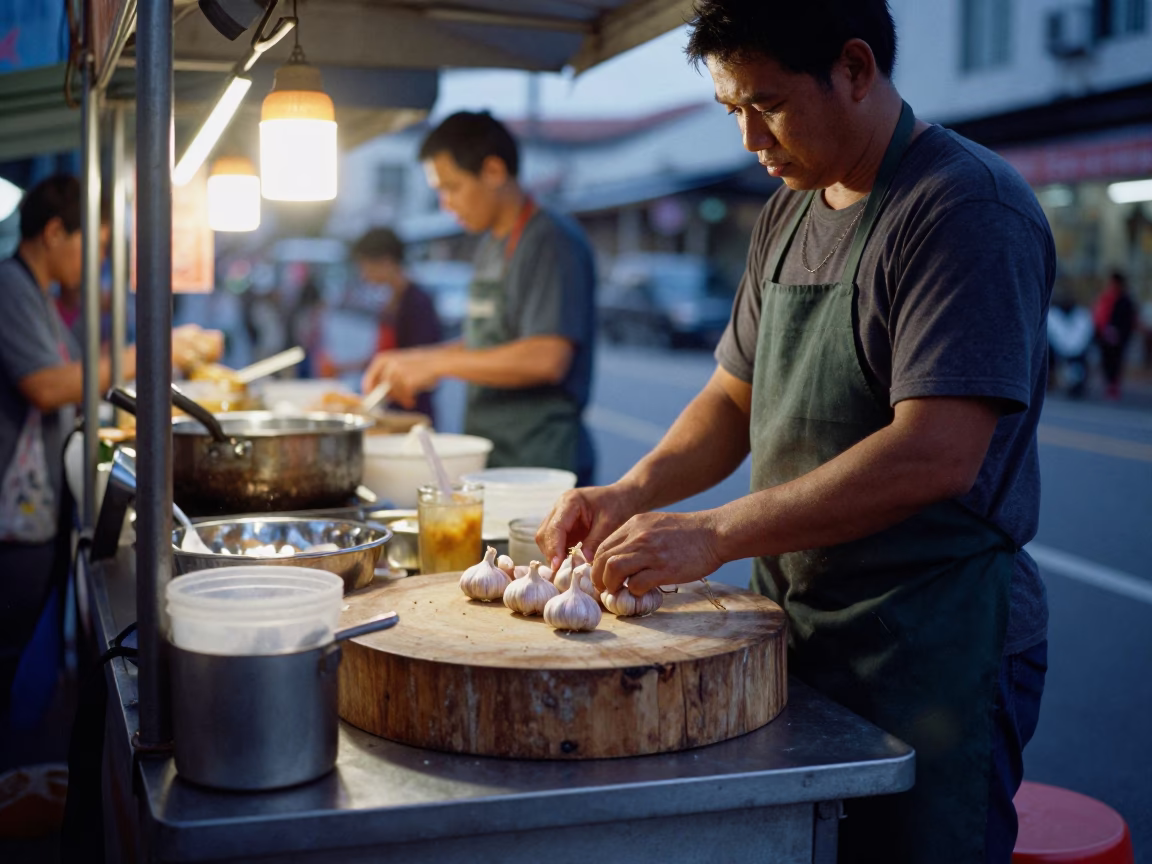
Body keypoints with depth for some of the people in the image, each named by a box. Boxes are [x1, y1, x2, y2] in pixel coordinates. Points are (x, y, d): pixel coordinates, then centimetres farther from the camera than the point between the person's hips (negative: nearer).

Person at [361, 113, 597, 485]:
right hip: (489, 458, 8)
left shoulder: (553, 242, -12)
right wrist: (412, 360, 11)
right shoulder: (491, 246, 16)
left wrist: (437, 364, -16)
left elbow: (546, 358, -22)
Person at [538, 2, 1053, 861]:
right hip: (798, 632, 8)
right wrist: (633, 493, -2)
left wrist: (714, 535, -24)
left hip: (930, 655, -7)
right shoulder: (787, 217, 11)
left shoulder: (969, 208, -16)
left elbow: (935, 456, -25)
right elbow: (735, 399, 16)